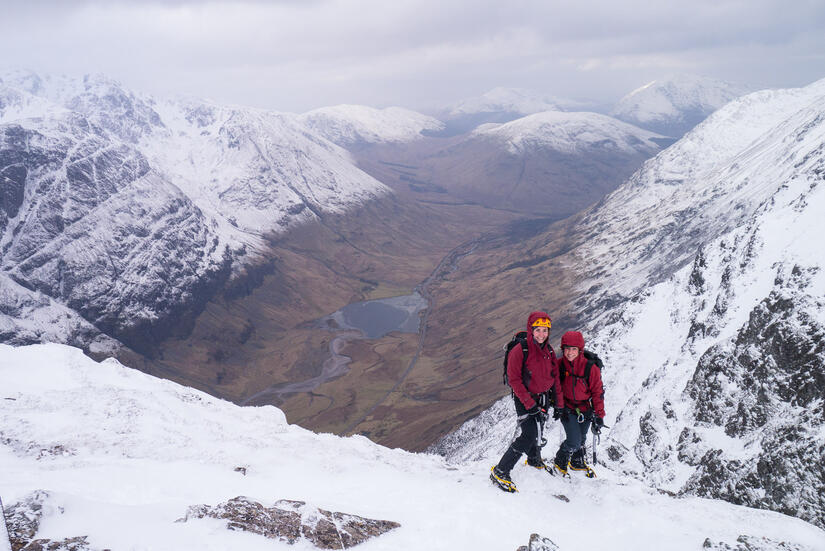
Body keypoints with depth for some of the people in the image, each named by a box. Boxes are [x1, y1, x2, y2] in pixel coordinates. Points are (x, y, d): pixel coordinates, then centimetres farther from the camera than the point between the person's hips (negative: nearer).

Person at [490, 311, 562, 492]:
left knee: (537, 431, 21)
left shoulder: (549, 351, 0)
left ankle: (535, 461, 50)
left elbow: (555, 377, 9)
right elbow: (514, 380, -19)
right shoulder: (520, 351, -20)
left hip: (542, 397, 6)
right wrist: (530, 404, -22)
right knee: (529, 435, -17)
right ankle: (500, 472, -10)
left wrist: (559, 404, 8)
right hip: (524, 398, -6)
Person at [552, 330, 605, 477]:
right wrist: (557, 406, 4)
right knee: (574, 440, -10)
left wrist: (599, 415, -8)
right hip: (567, 408, -1)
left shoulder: (590, 367, -18)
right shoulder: (559, 365, -13)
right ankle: (560, 462, 17)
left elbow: (597, 392, -9)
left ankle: (577, 462, 46)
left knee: (581, 439, 19)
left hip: (586, 409, 1)